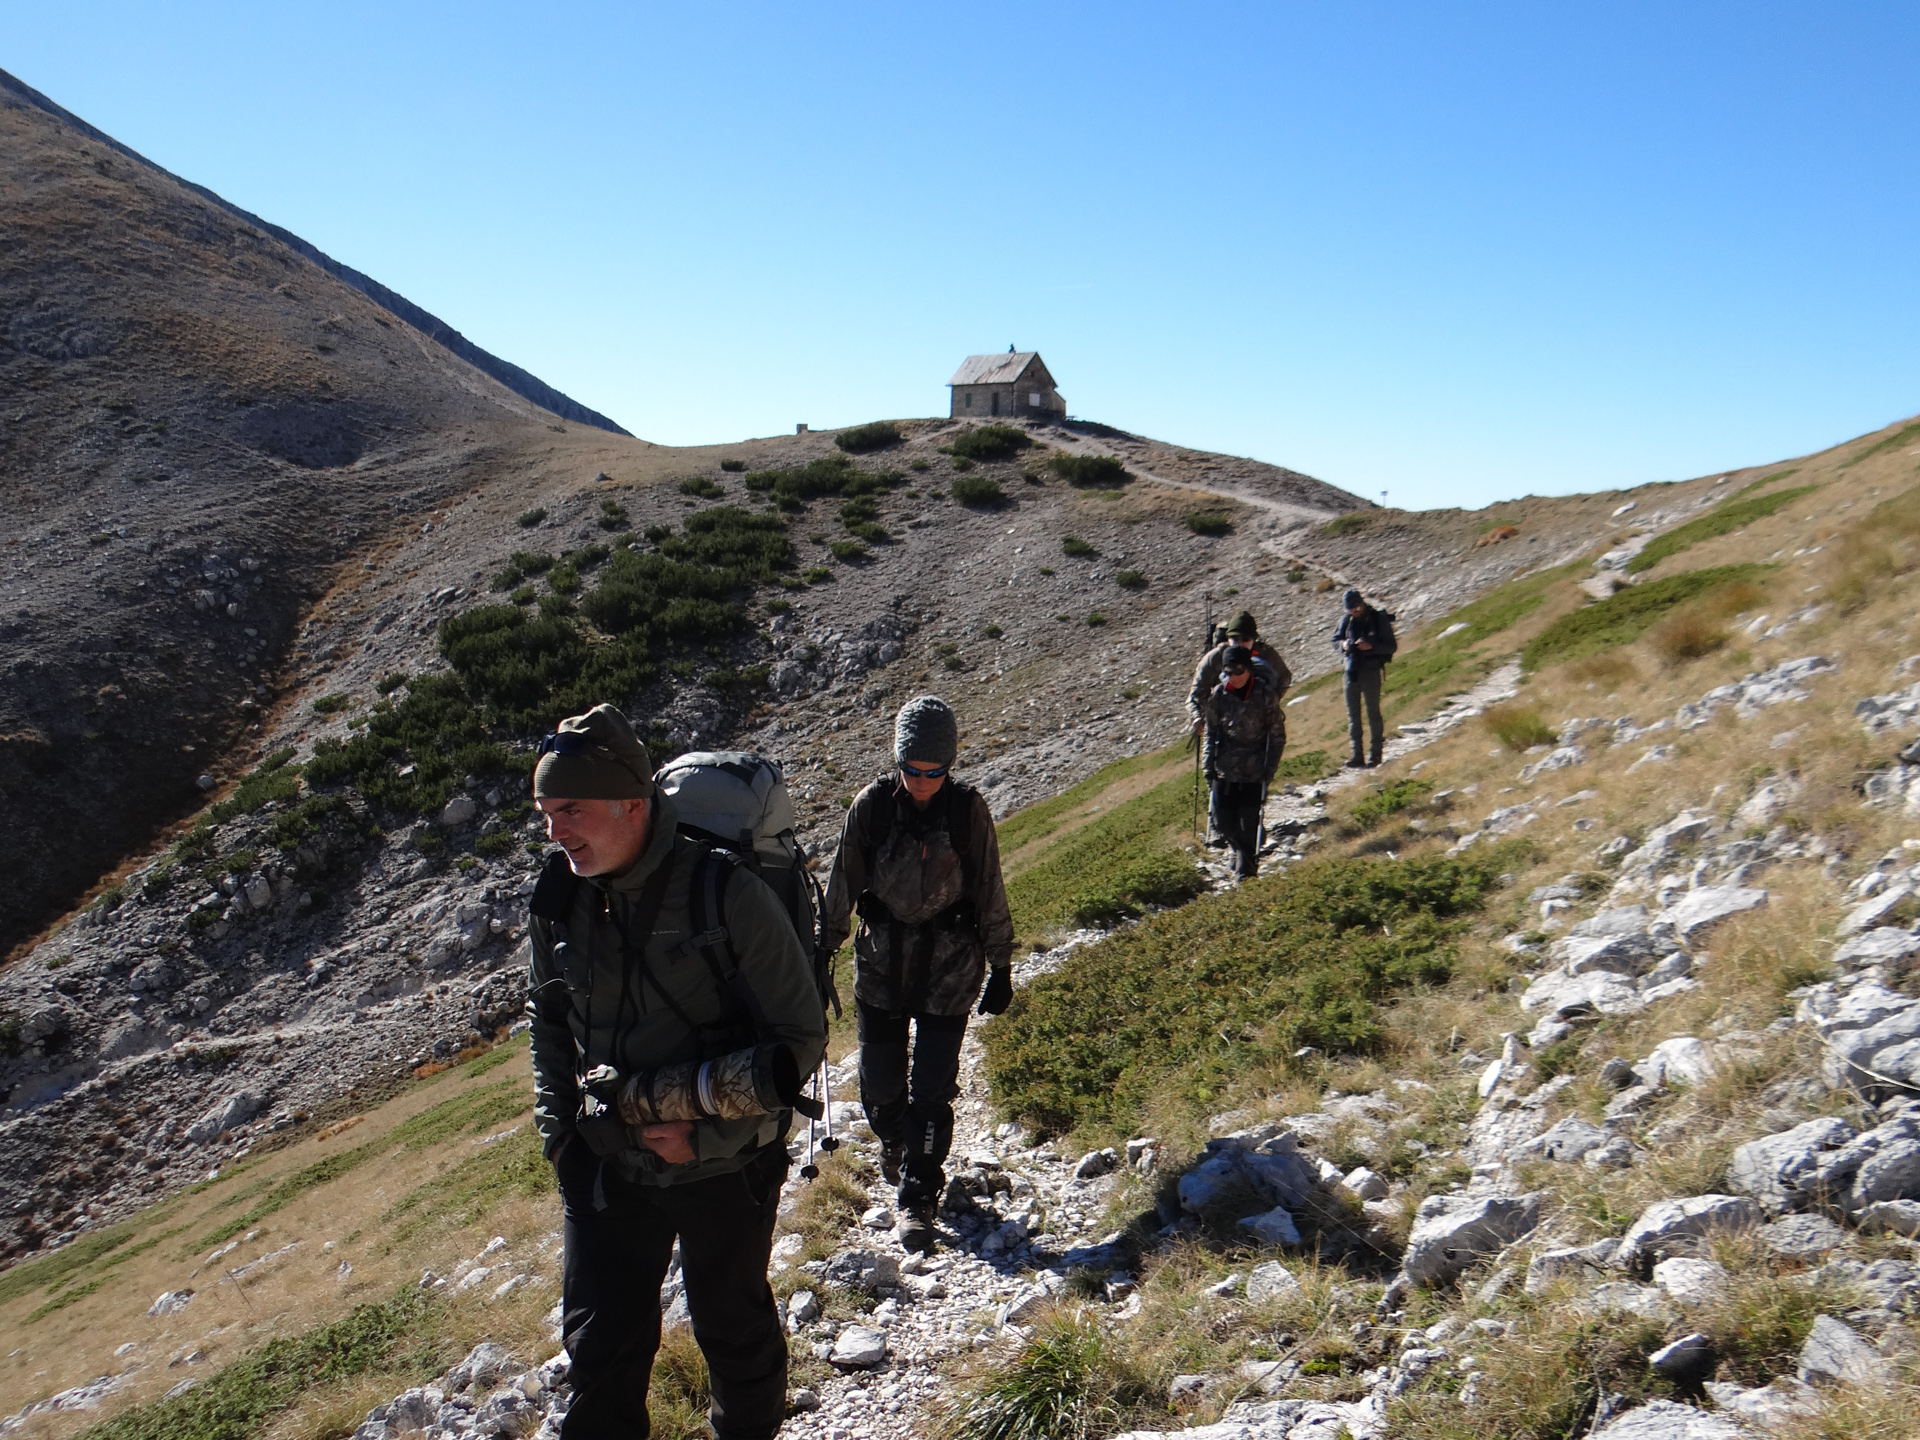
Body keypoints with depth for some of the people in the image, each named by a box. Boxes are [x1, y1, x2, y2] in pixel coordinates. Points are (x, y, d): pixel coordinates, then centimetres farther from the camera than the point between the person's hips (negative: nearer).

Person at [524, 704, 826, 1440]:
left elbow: (801, 1035, -17)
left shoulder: (727, 895, -23)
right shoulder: (560, 904, -7)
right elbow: (549, 1026, 11)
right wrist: (560, 1132, 5)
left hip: (725, 1169, -3)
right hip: (607, 1170, 3)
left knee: (734, 1327, 20)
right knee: (600, 1348, 13)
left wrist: (707, 1135, -19)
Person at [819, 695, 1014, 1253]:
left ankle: (918, 1198, 11)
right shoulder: (872, 805, -7)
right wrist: (823, 951, 8)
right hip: (882, 960, 2)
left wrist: (1001, 969, 4)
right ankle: (894, 1144, 44)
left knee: (932, 1087, -3)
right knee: (880, 1081, 11)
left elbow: (990, 894, 0)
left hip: (950, 965, -1)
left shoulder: (968, 809, -9)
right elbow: (842, 883, 3)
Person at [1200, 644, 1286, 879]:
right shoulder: (1218, 694, 0)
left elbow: (1277, 734, -3)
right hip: (1225, 768, 3)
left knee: (1249, 820, -2)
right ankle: (1241, 850, 33)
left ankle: (1246, 865, 15)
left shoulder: (1266, 694, -8)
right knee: (1224, 819, 5)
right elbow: (1211, 731, 10)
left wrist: (1270, 767, -9)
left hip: (1254, 770, -3)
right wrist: (1209, 763, 5)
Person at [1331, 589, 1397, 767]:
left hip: (1371, 671, -4)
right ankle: (1356, 754, 10)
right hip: (1351, 670, 4)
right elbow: (1335, 640, 16)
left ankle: (1376, 753, 9)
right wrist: (1343, 644, -7)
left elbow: (1392, 646, -7)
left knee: (1373, 712, 1)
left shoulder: (1379, 619, -8)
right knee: (1352, 714, 5)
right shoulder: (1346, 620, 4)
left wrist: (1371, 645, -22)